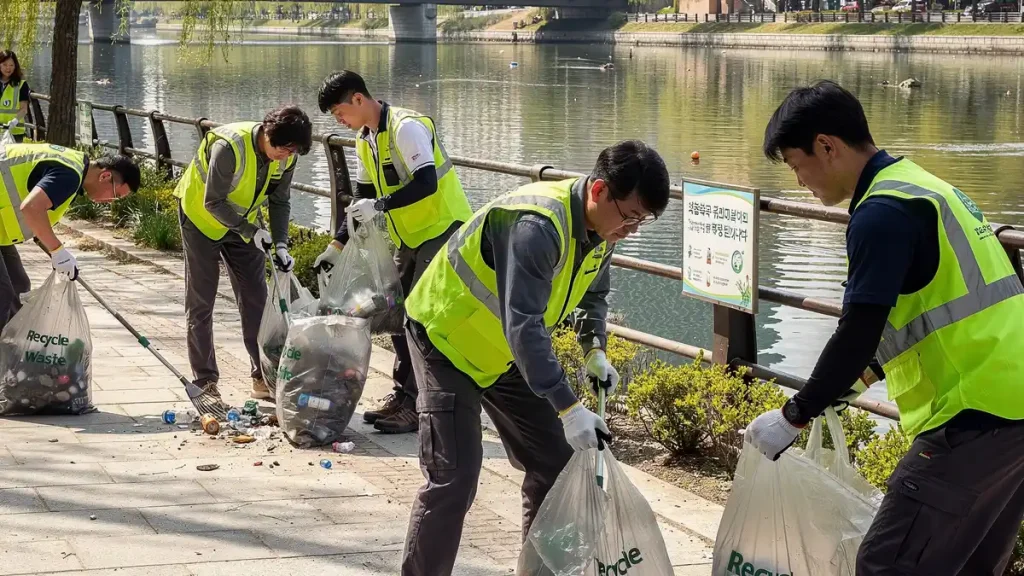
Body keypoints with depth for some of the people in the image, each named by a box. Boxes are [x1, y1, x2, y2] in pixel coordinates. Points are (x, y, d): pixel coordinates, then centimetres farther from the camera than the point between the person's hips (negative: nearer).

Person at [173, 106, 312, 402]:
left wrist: (280, 244, -16)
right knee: (200, 303, -2)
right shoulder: (230, 146, -34)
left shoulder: (285, 157, -14)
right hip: (202, 219, -6)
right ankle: (205, 382, 5)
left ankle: (264, 378, 9)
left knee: (256, 300, 2)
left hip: (242, 223, 6)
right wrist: (252, 232, -30)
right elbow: (213, 203, -28)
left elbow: (280, 202, -3)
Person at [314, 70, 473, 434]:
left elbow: (426, 183, -29)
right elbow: (363, 197, 17)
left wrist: (380, 206, -29)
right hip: (411, 238, 10)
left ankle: (417, 408, -8)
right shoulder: (365, 140, 10)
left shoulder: (406, 127, -19)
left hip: (443, 229, -10)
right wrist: (338, 245, 11)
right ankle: (403, 397, 20)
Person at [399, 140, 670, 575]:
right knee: (454, 477, -14)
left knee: (554, 460, 8)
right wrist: (568, 407, -42)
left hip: (504, 352, 9)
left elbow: (593, 294, 14)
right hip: (447, 338, -9)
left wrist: (594, 349, -6)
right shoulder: (538, 225, -35)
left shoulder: (600, 227, -6)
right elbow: (524, 324, -40)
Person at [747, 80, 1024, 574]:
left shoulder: (882, 212, -13)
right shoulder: (923, 186, 18)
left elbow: (856, 337, -17)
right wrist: (857, 380, 29)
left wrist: (793, 417, -5)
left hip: (976, 414, -10)